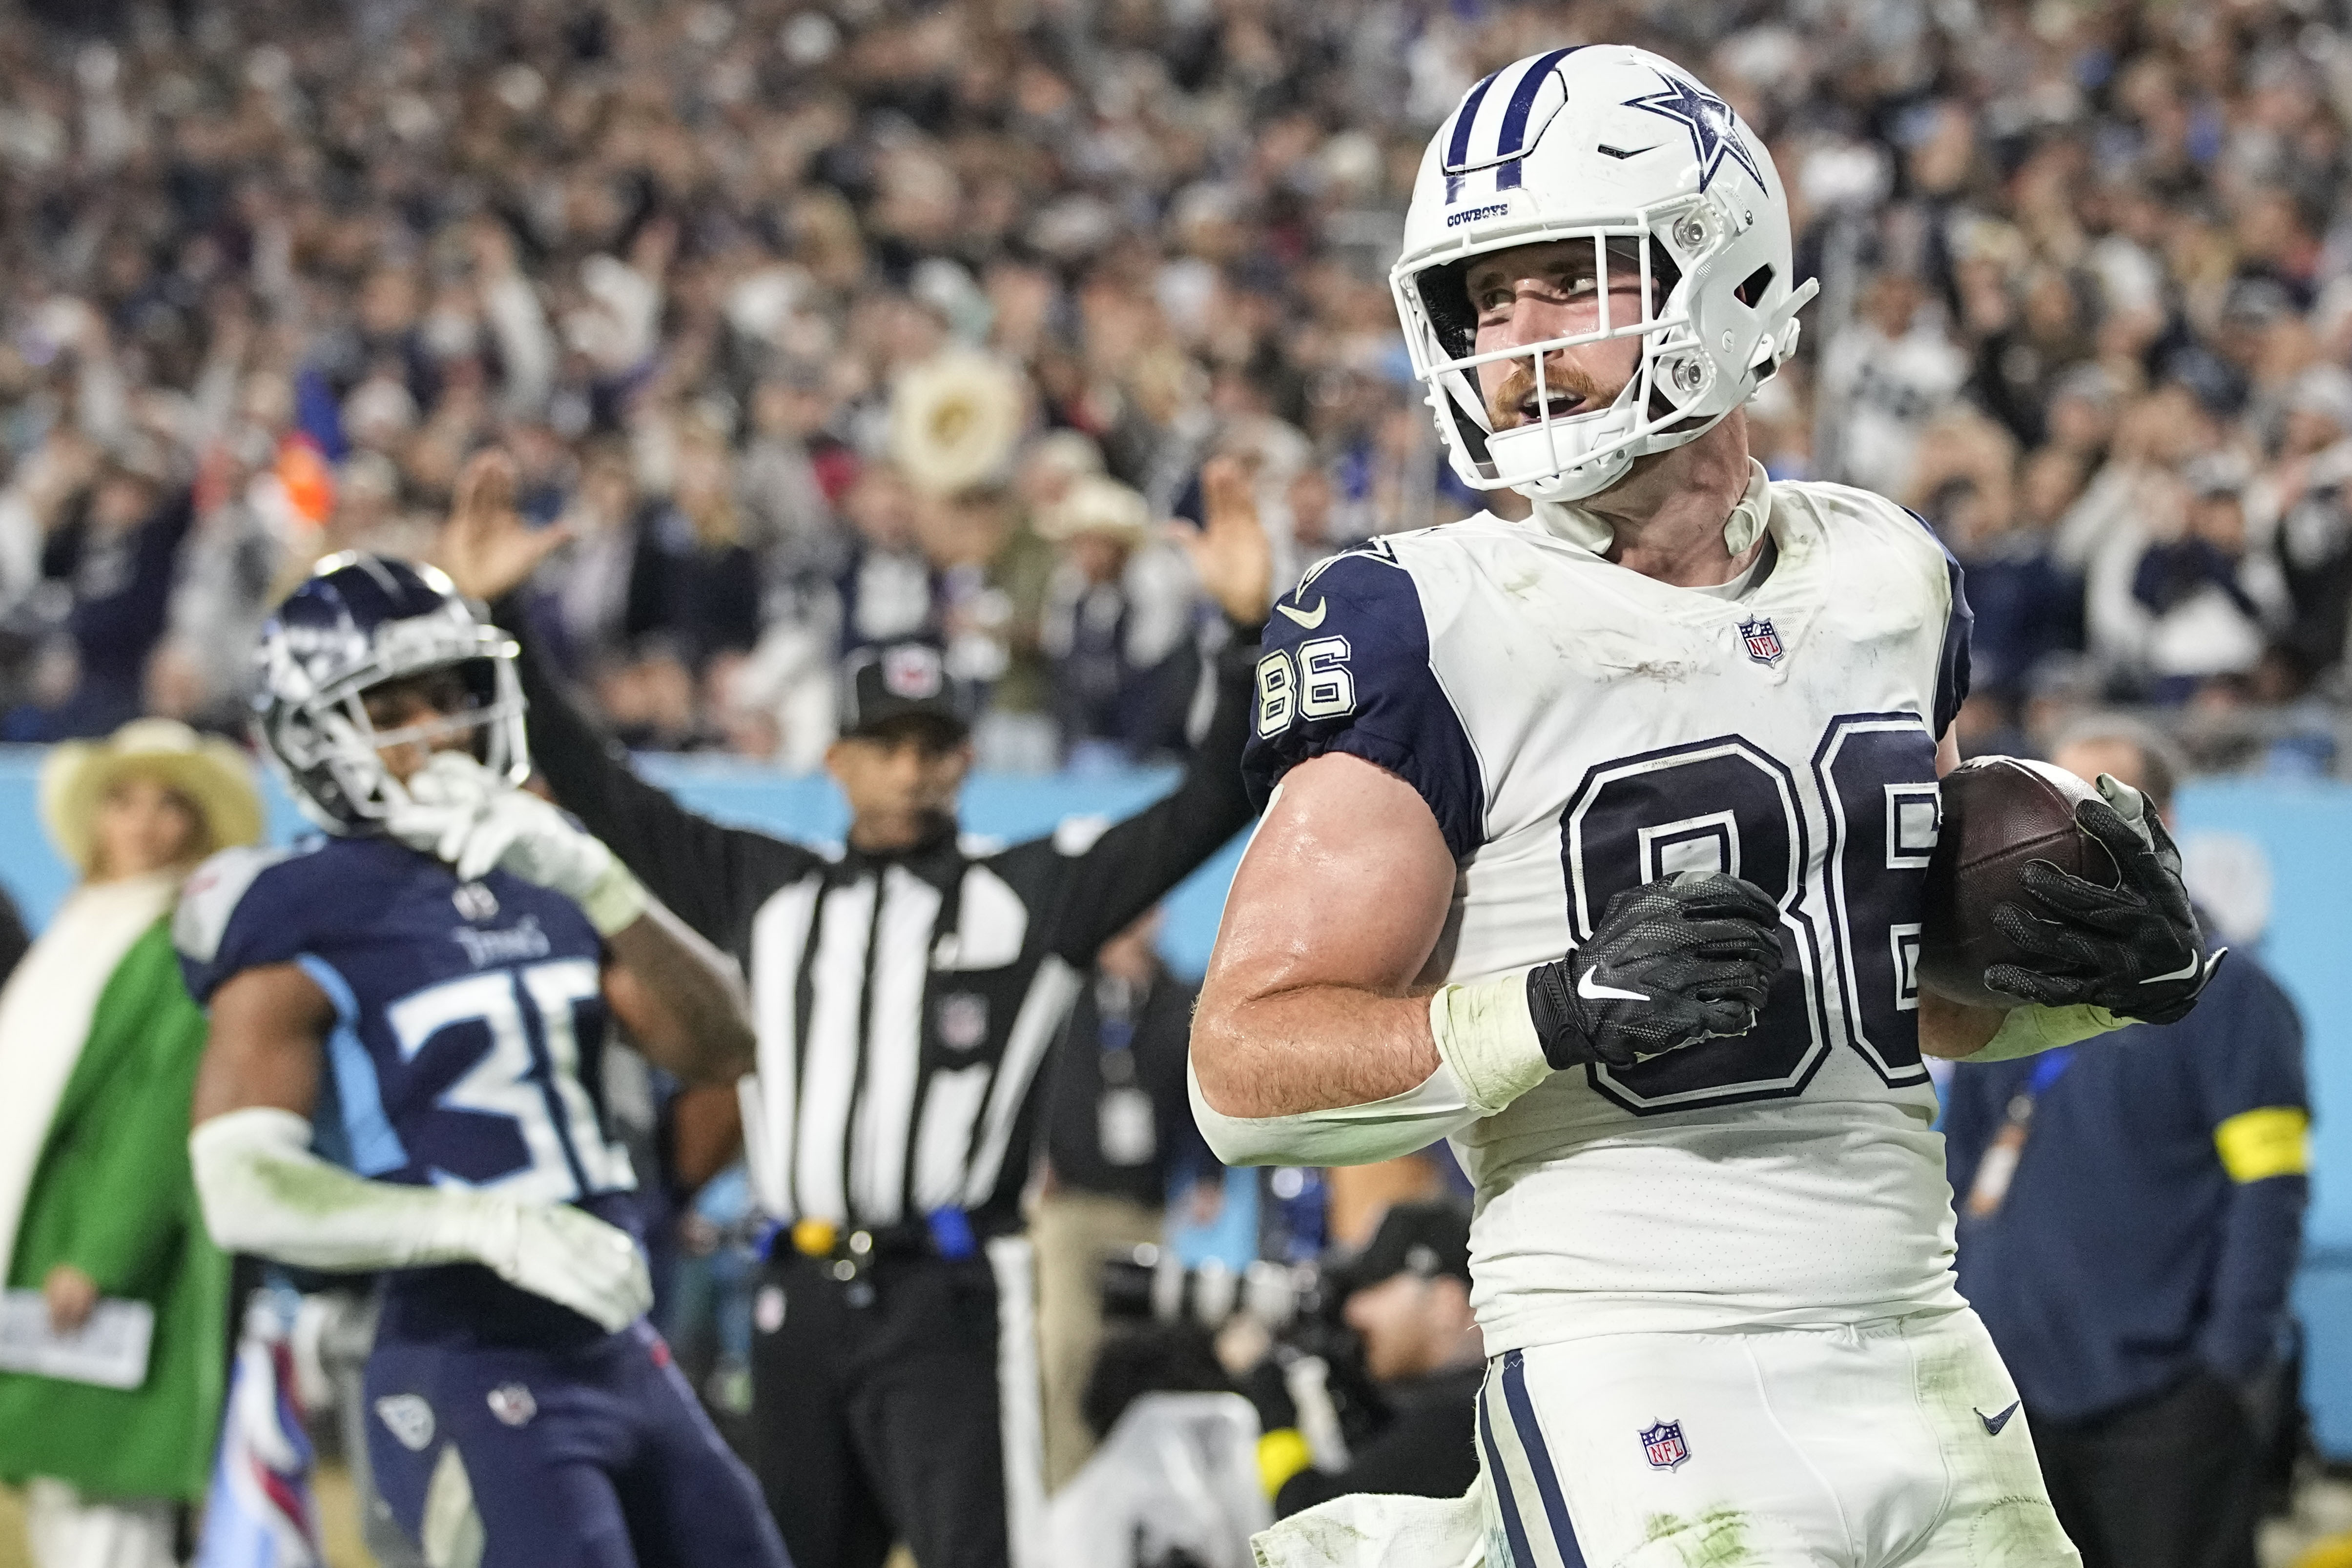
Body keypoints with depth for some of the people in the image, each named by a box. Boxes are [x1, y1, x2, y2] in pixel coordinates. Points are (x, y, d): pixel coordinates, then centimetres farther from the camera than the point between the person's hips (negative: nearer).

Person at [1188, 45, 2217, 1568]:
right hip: (1640, 1377, -6)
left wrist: (2110, 967, 3)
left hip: (1918, 1363, 6)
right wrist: (1565, 1014, -23)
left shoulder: (1892, 583, 10)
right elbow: (1247, 1068, -11)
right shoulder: (1434, 635, -7)